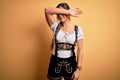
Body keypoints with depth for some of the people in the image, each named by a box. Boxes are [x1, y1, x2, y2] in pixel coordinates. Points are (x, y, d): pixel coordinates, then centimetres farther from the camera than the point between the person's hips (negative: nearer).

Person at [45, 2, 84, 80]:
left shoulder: (78, 29, -6)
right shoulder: (56, 26, -5)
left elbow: (80, 50, -6)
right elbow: (47, 10, -20)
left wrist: (78, 69, -11)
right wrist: (68, 12, -25)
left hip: (70, 63, 0)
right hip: (56, 62, 0)